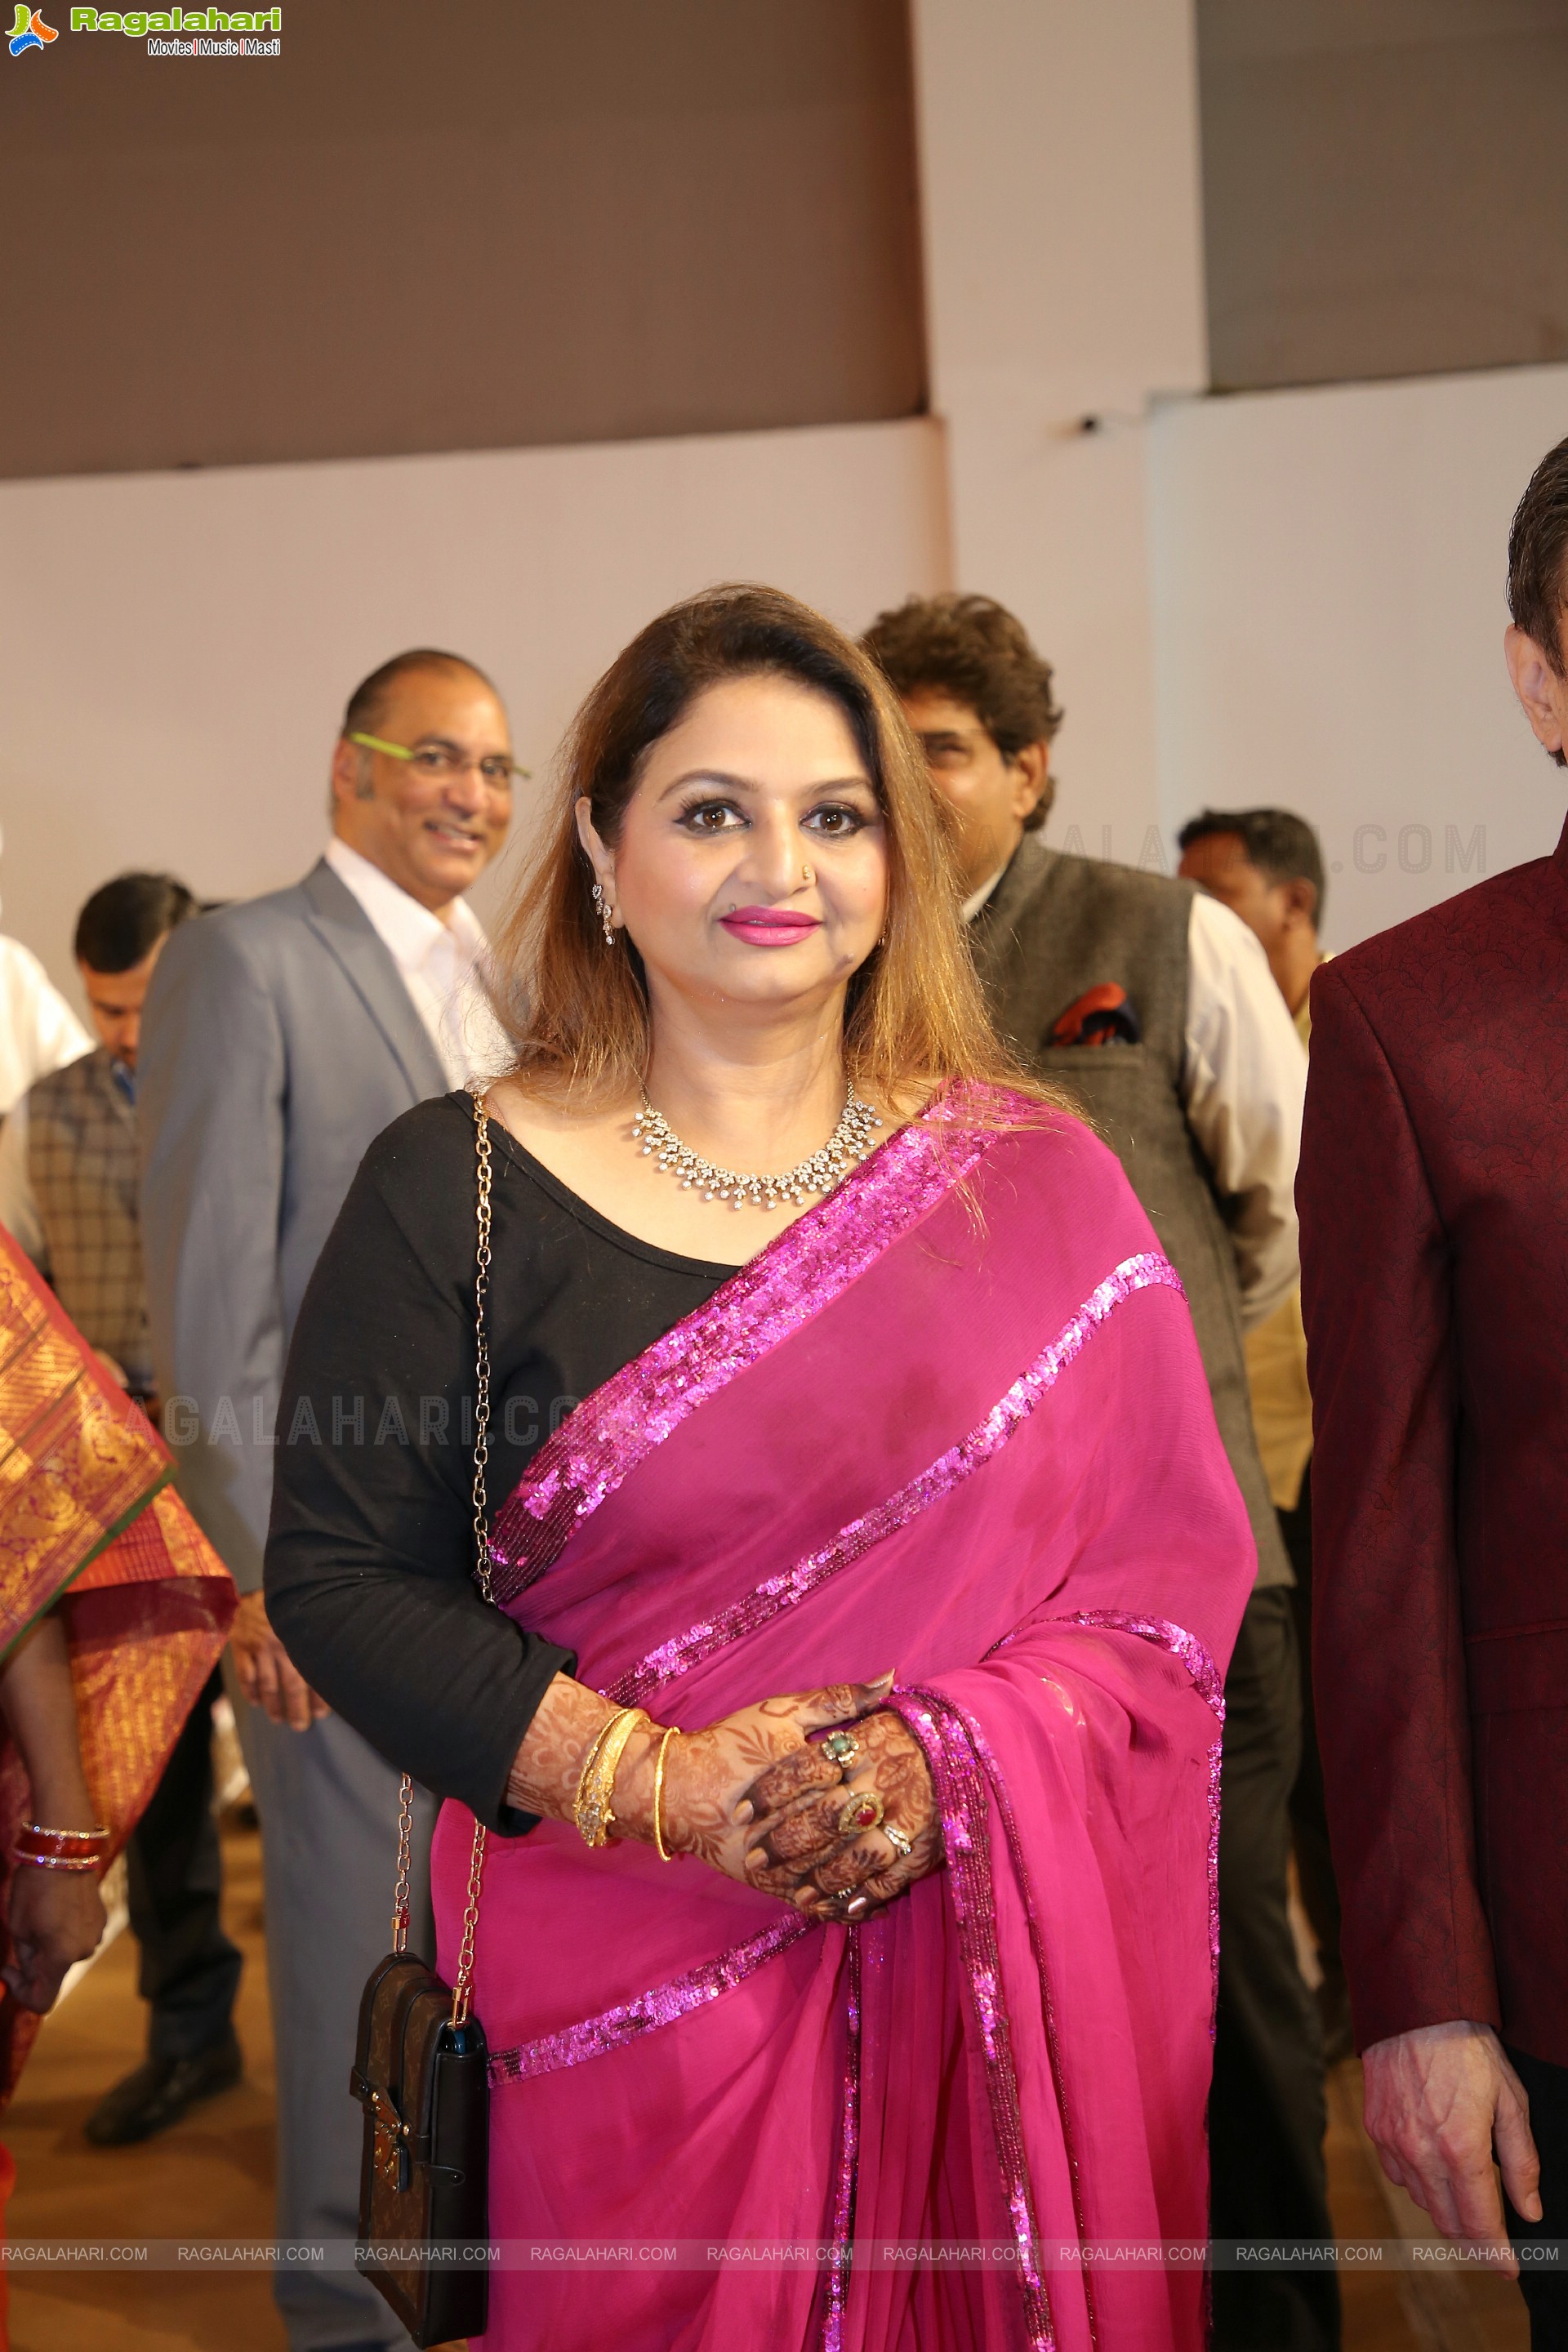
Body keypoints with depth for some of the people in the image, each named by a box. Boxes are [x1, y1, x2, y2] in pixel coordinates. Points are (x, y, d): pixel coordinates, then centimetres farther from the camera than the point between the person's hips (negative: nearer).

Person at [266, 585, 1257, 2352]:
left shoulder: (1033, 1180, 3)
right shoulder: (456, 1191, -2)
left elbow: (1175, 1569, 1)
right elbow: (339, 1572, -4)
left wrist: (947, 1764, -16)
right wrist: (647, 1780, -16)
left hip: (998, 1979, 2)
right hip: (632, 1990, -1)